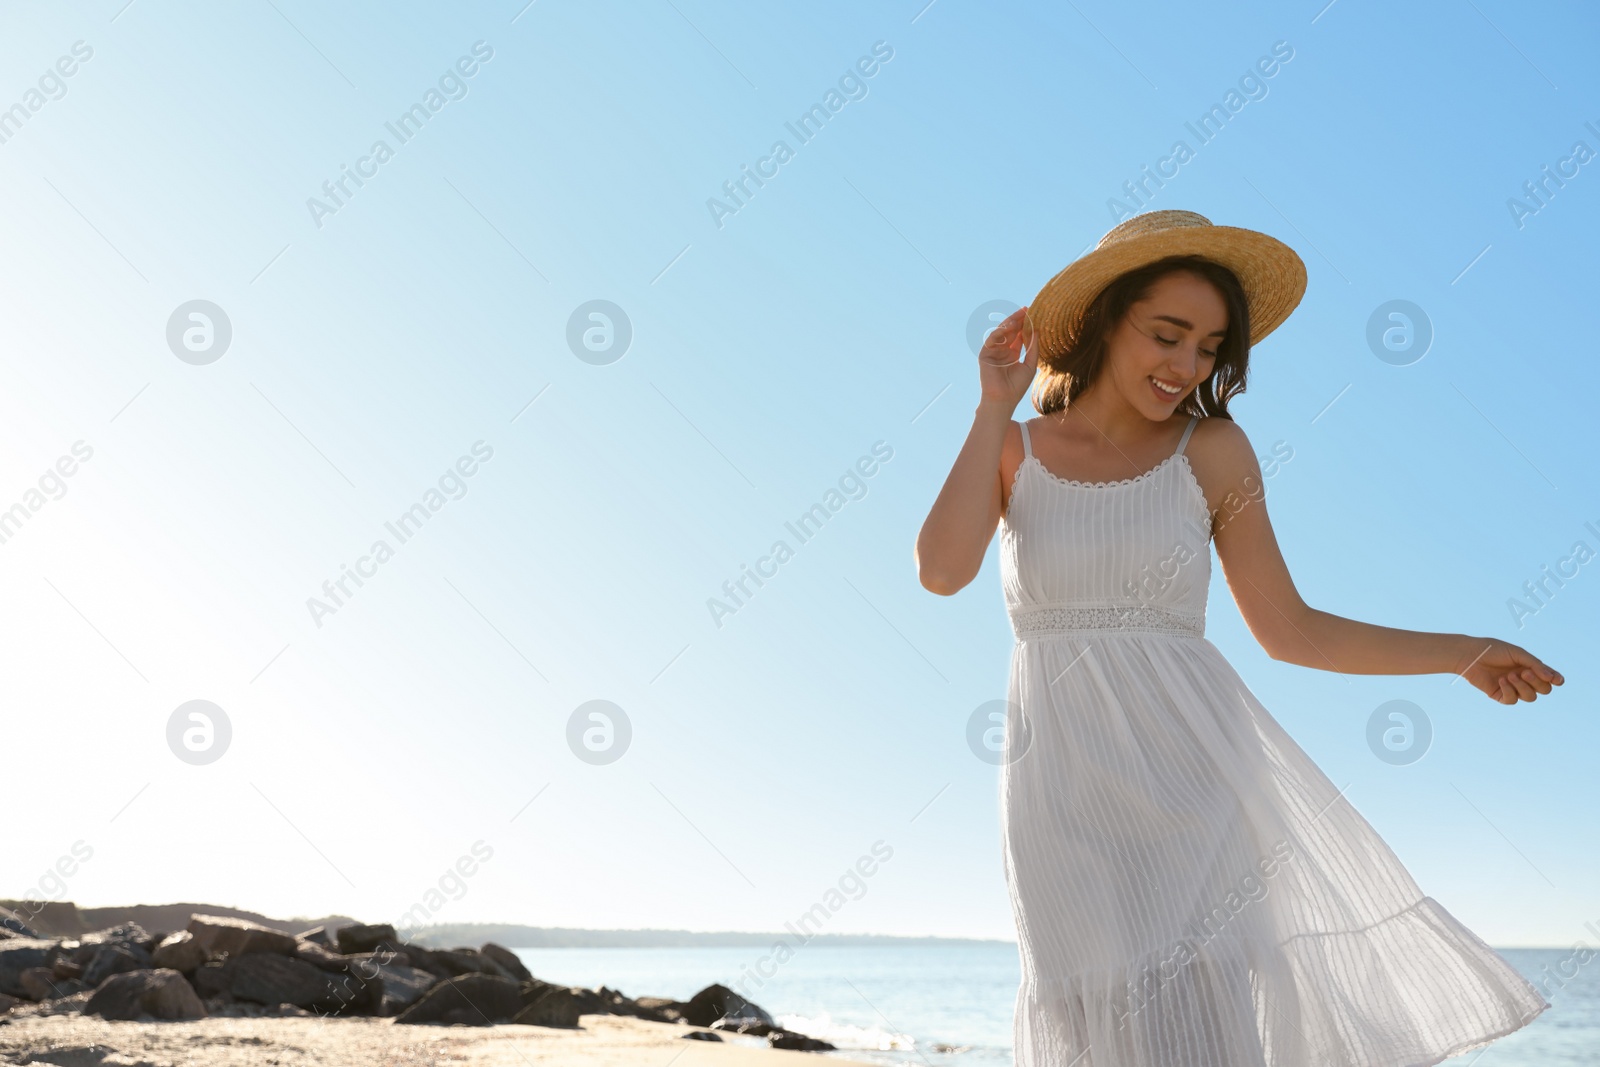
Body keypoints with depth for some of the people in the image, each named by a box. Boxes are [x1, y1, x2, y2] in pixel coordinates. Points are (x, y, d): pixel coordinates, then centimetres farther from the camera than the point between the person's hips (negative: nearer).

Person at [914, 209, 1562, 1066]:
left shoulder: (1211, 450, 3)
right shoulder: (1013, 450, 4)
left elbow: (1289, 630, 6)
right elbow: (941, 570, -14)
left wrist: (1464, 655, 3)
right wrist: (995, 407, -10)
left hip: (1191, 768, 0)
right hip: (1065, 778, 1)